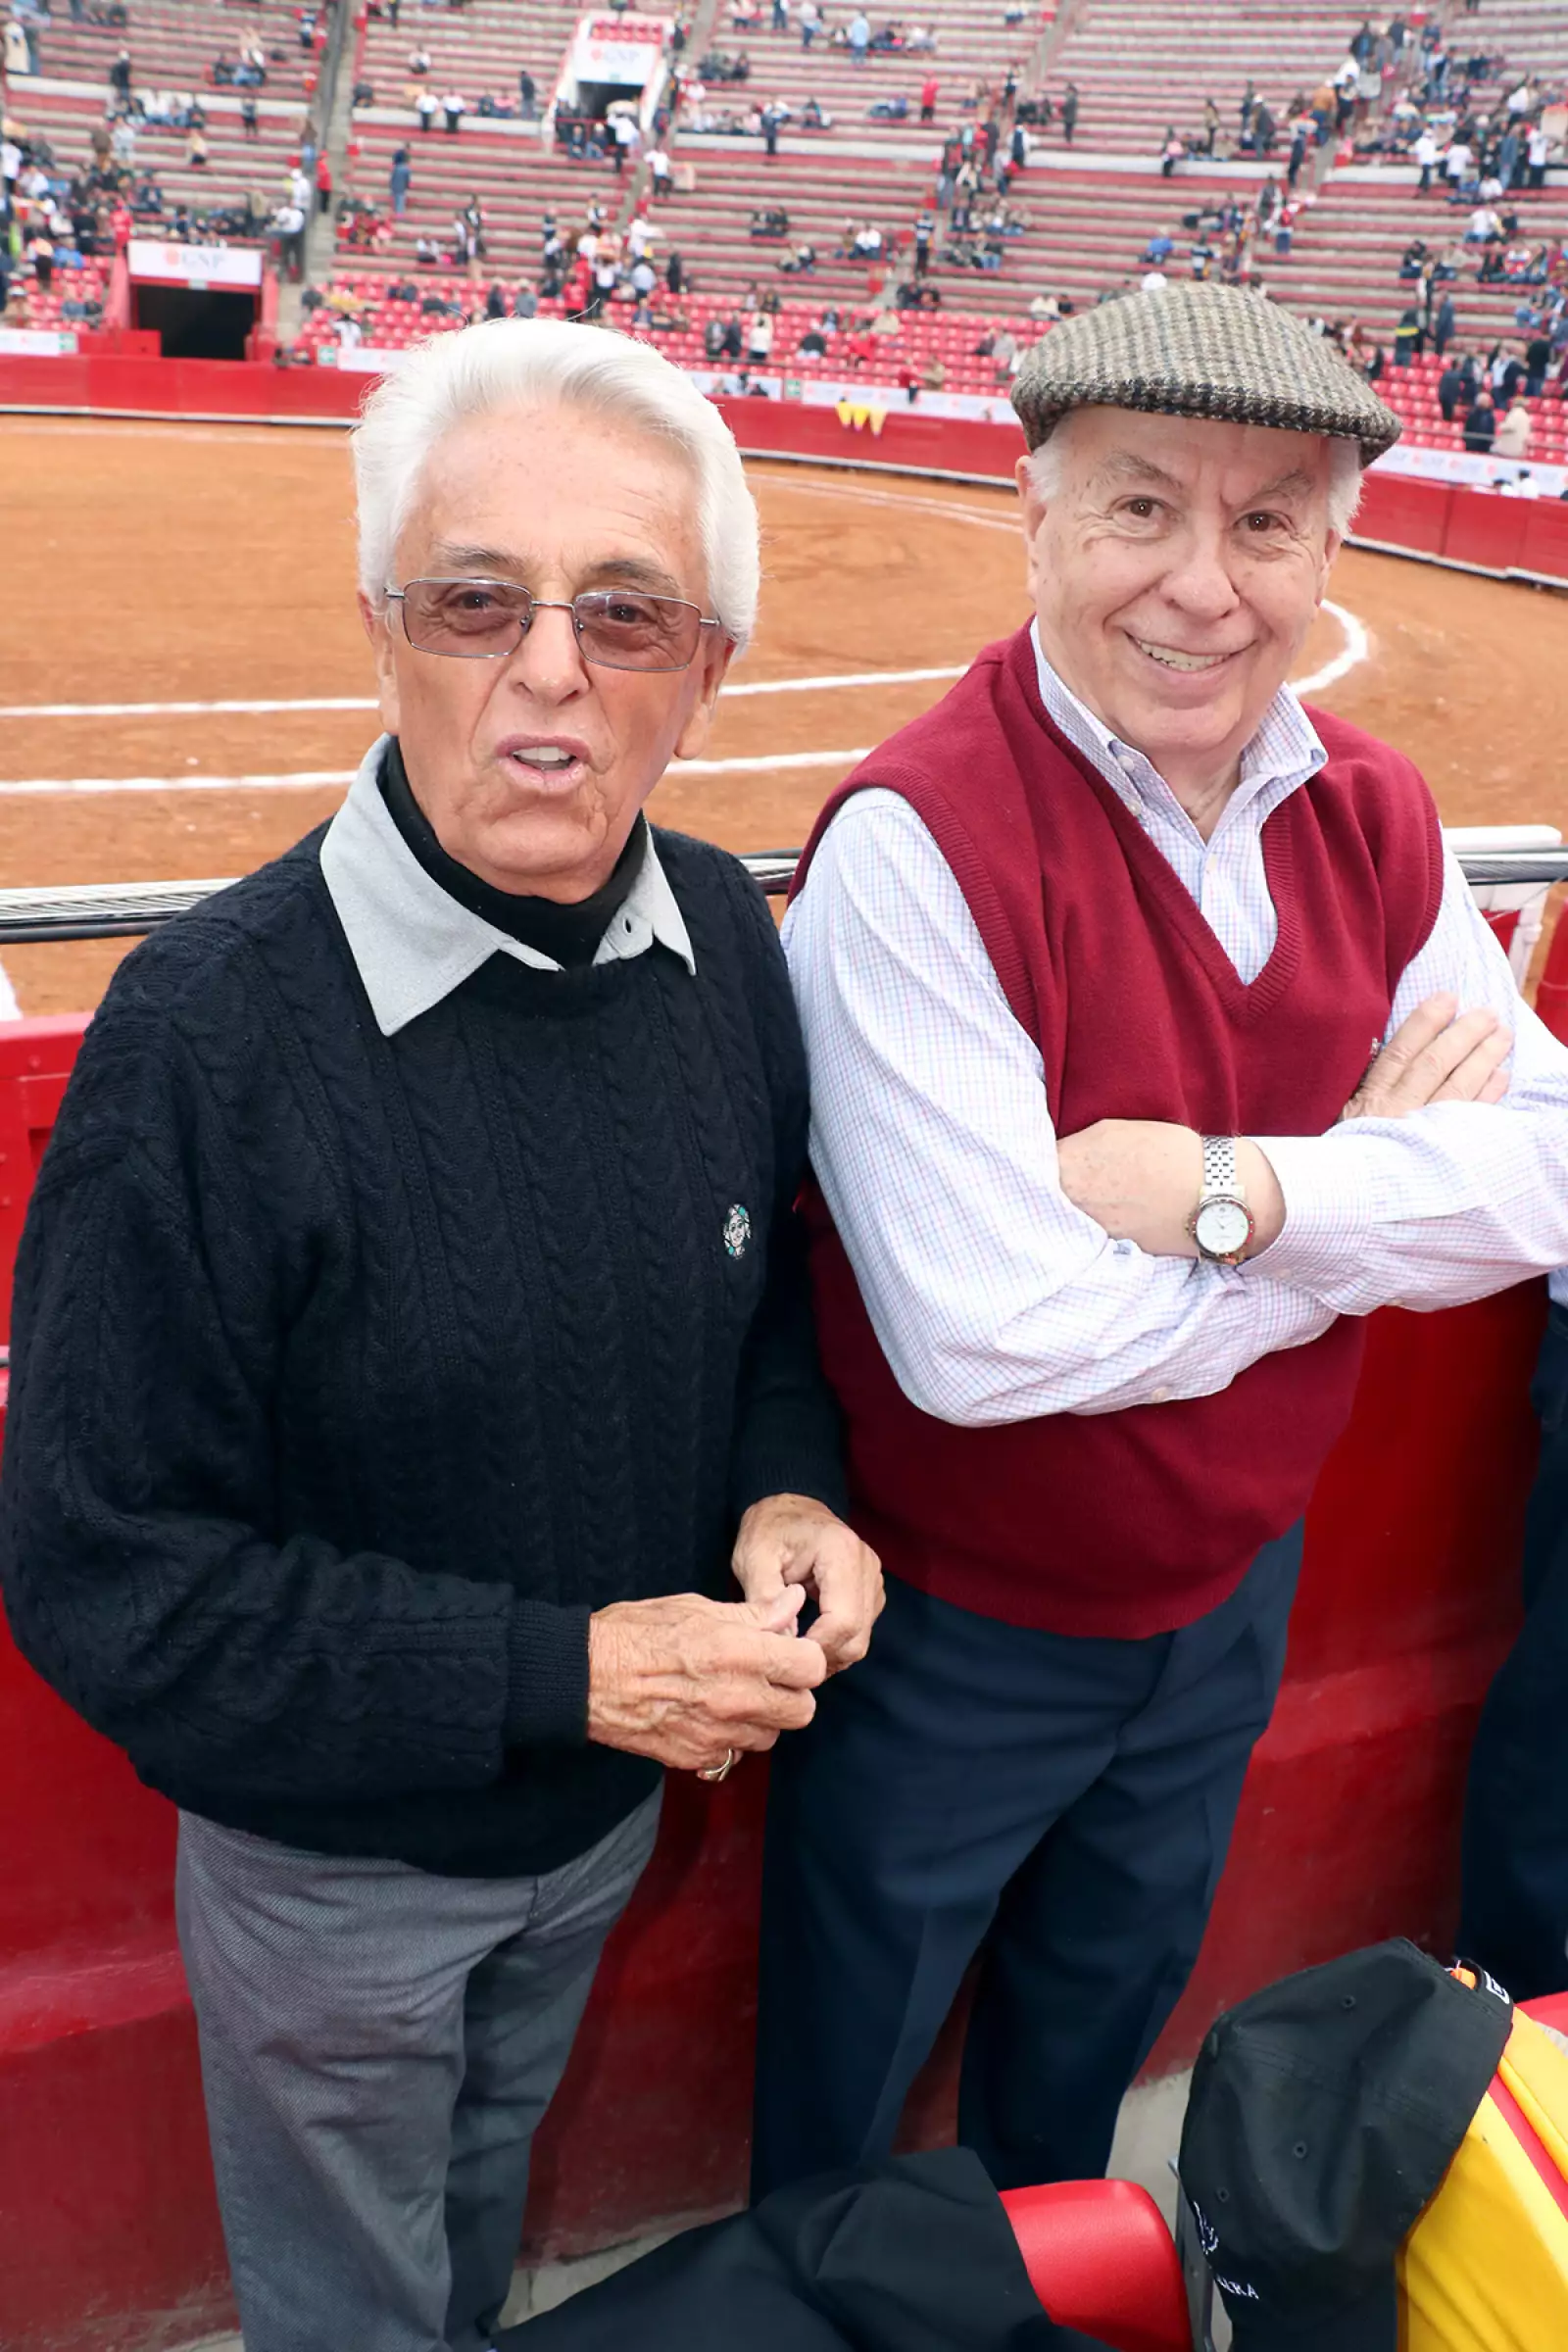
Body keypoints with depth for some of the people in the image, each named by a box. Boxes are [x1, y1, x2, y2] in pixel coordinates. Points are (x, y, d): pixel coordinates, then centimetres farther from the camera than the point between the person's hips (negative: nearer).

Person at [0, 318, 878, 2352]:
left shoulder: (722, 933, -11)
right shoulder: (210, 1036, -30)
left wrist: (788, 1490, -14)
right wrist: (563, 1670, -26)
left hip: (613, 1804, 5)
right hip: (334, 1862, -4)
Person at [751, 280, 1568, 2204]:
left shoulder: (1369, 819, -6)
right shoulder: (918, 844, -28)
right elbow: (984, 1340, -33)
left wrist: (1243, 1190, -27)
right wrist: (1376, 1180, -21)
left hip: (1229, 1594, 6)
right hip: (954, 1632, -5)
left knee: (1108, 2013, 32)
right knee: (842, 2086, 22)